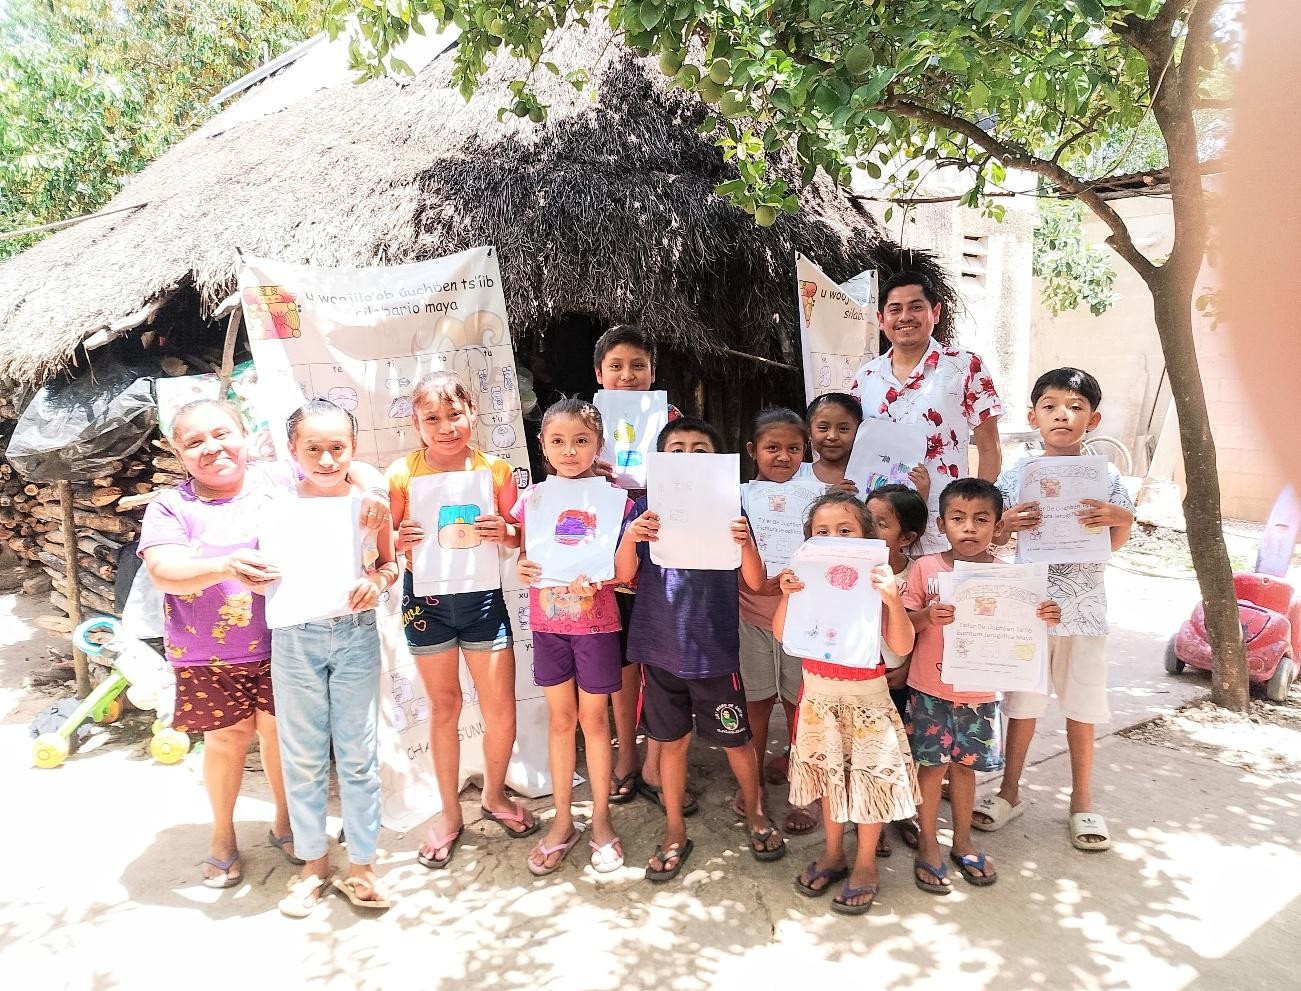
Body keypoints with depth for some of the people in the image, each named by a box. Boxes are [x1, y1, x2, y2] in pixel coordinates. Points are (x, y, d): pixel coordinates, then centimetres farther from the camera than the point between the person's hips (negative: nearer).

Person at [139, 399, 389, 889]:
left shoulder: (280, 481, -4)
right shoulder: (171, 506, -4)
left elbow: (355, 470, -2)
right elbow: (163, 572, -17)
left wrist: (370, 489, -26)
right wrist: (225, 566, -35)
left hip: (281, 642, 0)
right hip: (209, 653, 0)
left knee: (281, 730, 11)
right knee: (227, 736, 11)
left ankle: (285, 822, 36)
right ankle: (222, 834, 36)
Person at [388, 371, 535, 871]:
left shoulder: (496, 469, -5)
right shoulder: (402, 473, -7)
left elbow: (520, 538, 2)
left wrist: (504, 532, -19)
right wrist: (399, 539, -23)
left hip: (482, 595, 1)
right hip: (426, 597, 0)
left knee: (502, 713, 5)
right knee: (443, 707, 14)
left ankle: (494, 796, 33)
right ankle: (449, 812, 33)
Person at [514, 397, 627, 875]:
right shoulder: (532, 499, -1)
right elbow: (525, 561, 8)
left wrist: (596, 579, -26)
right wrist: (523, 569, -15)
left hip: (595, 624, -2)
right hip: (547, 624, 3)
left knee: (594, 721, 10)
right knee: (561, 720, 14)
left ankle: (601, 821, 28)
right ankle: (563, 821, 29)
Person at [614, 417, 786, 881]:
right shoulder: (647, 508, -2)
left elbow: (755, 581, -7)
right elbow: (624, 575, -5)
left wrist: (745, 542, -27)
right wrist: (630, 538, -25)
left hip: (716, 648, -1)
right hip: (660, 647, 1)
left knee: (736, 739, 11)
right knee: (672, 741, 13)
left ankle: (755, 813, 37)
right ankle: (675, 832, 31)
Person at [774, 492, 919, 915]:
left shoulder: (876, 582, -13)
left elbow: (902, 647, -17)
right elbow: (782, 634, -9)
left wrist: (893, 600, -31)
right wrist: (787, 595, -24)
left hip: (866, 694, -2)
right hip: (819, 693, 3)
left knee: (869, 775, 6)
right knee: (829, 773, 16)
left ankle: (865, 863, 25)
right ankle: (833, 853, 35)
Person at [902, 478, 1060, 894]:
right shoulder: (925, 568, -9)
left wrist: (1044, 618, -17)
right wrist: (928, 617, -26)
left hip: (980, 692, 2)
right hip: (931, 689, -2)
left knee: (964, 765, 16)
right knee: (933, 765, 6)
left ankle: (963, 842, 35)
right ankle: (927, 845, 24)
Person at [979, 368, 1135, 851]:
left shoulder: (1104, 475, 1)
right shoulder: (1017, 474, -2)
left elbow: (1115, 545, 8)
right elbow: (995, 539, 2)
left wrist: (1121, 519, -13)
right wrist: (1008, 523, -19)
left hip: (1083, 607, 1)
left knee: (1082, 707, 10)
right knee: (1022, 702, 10)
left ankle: (1082, 801, 28)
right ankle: (1010, 793, 26)